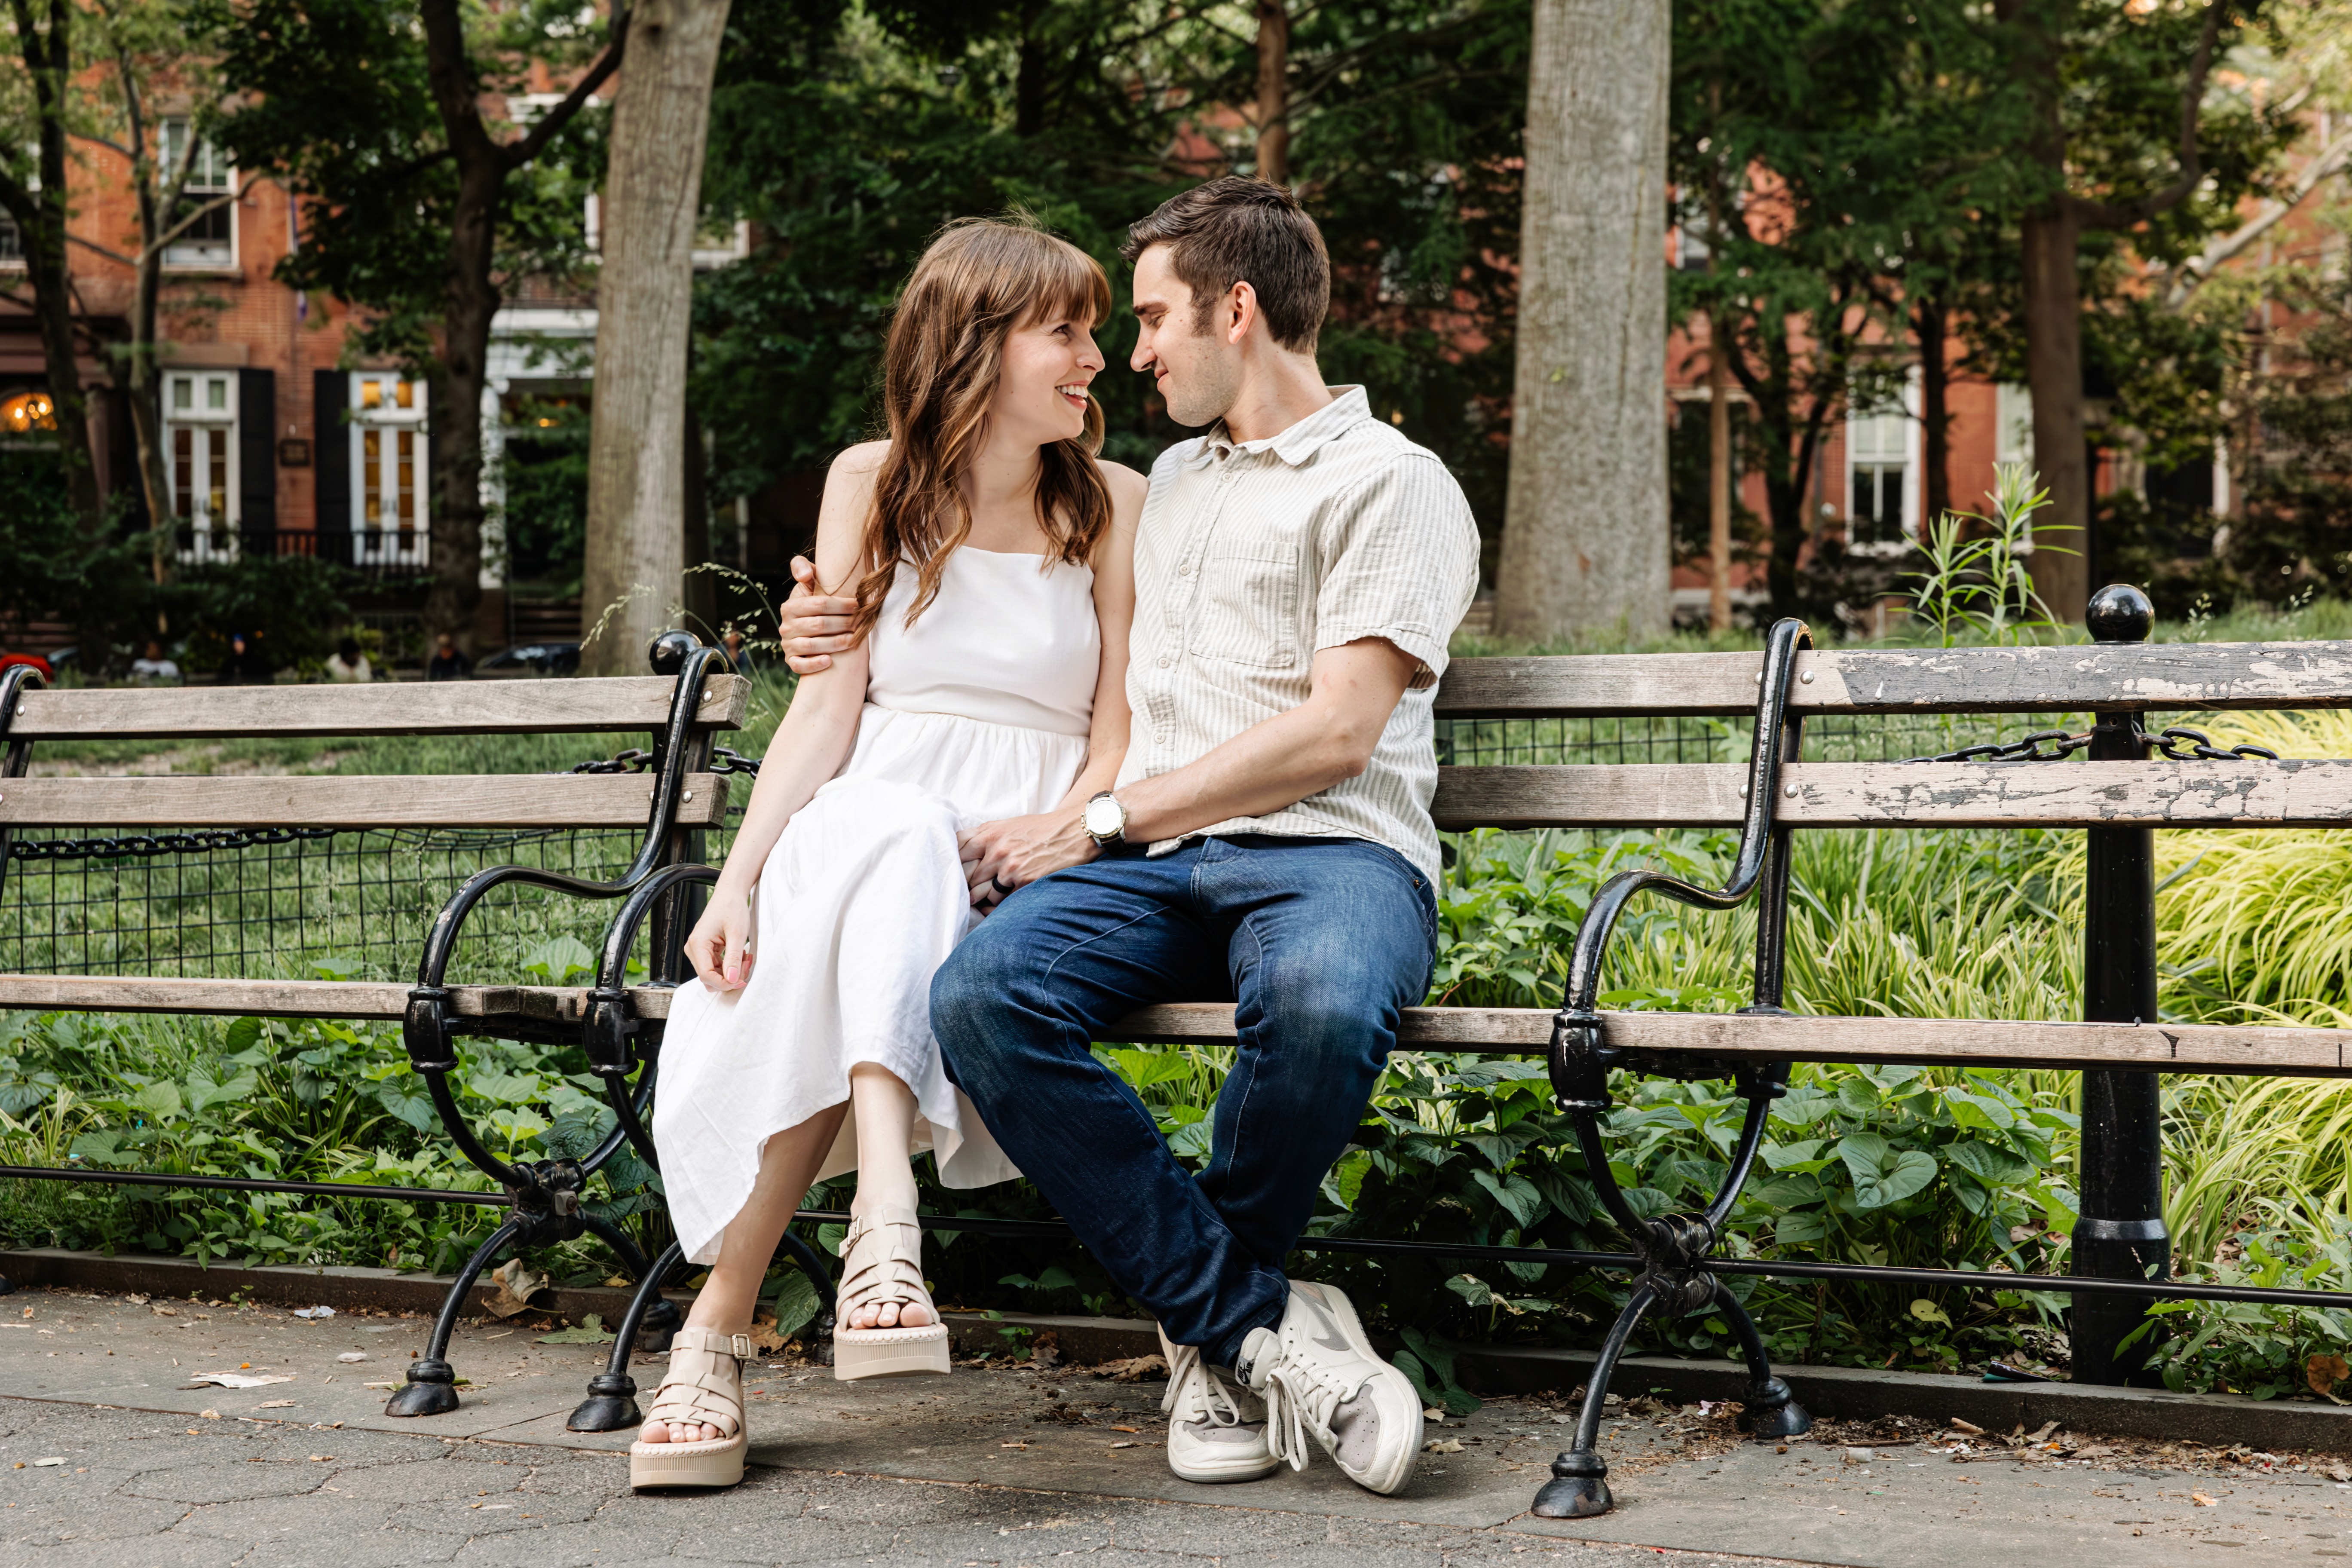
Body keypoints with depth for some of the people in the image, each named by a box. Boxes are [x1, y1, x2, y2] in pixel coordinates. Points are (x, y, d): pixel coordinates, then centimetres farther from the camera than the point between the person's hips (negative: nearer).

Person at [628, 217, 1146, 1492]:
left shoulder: (1111, 504, 8)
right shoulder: (873, 483, 12)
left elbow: (1120, 744, 4)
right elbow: (826, 709, 6)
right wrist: (737, 882, -7)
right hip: (863, 822, 1)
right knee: (899, 837, -38)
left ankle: (718, 1328, -40)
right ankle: (884, 1218, -54)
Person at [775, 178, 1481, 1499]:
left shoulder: (1392, 483, 6)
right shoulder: (1170, 485, 30)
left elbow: (1334, 733, -6)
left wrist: (1095, 821, -9)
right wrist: (870, 644, 28)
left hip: (1331, 852, -5)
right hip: (1153, 861, 5)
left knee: (1321, 1004, -41)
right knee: (982, 996, -29)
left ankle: (1218, 1333, -14)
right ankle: (1265, 1328, -24)